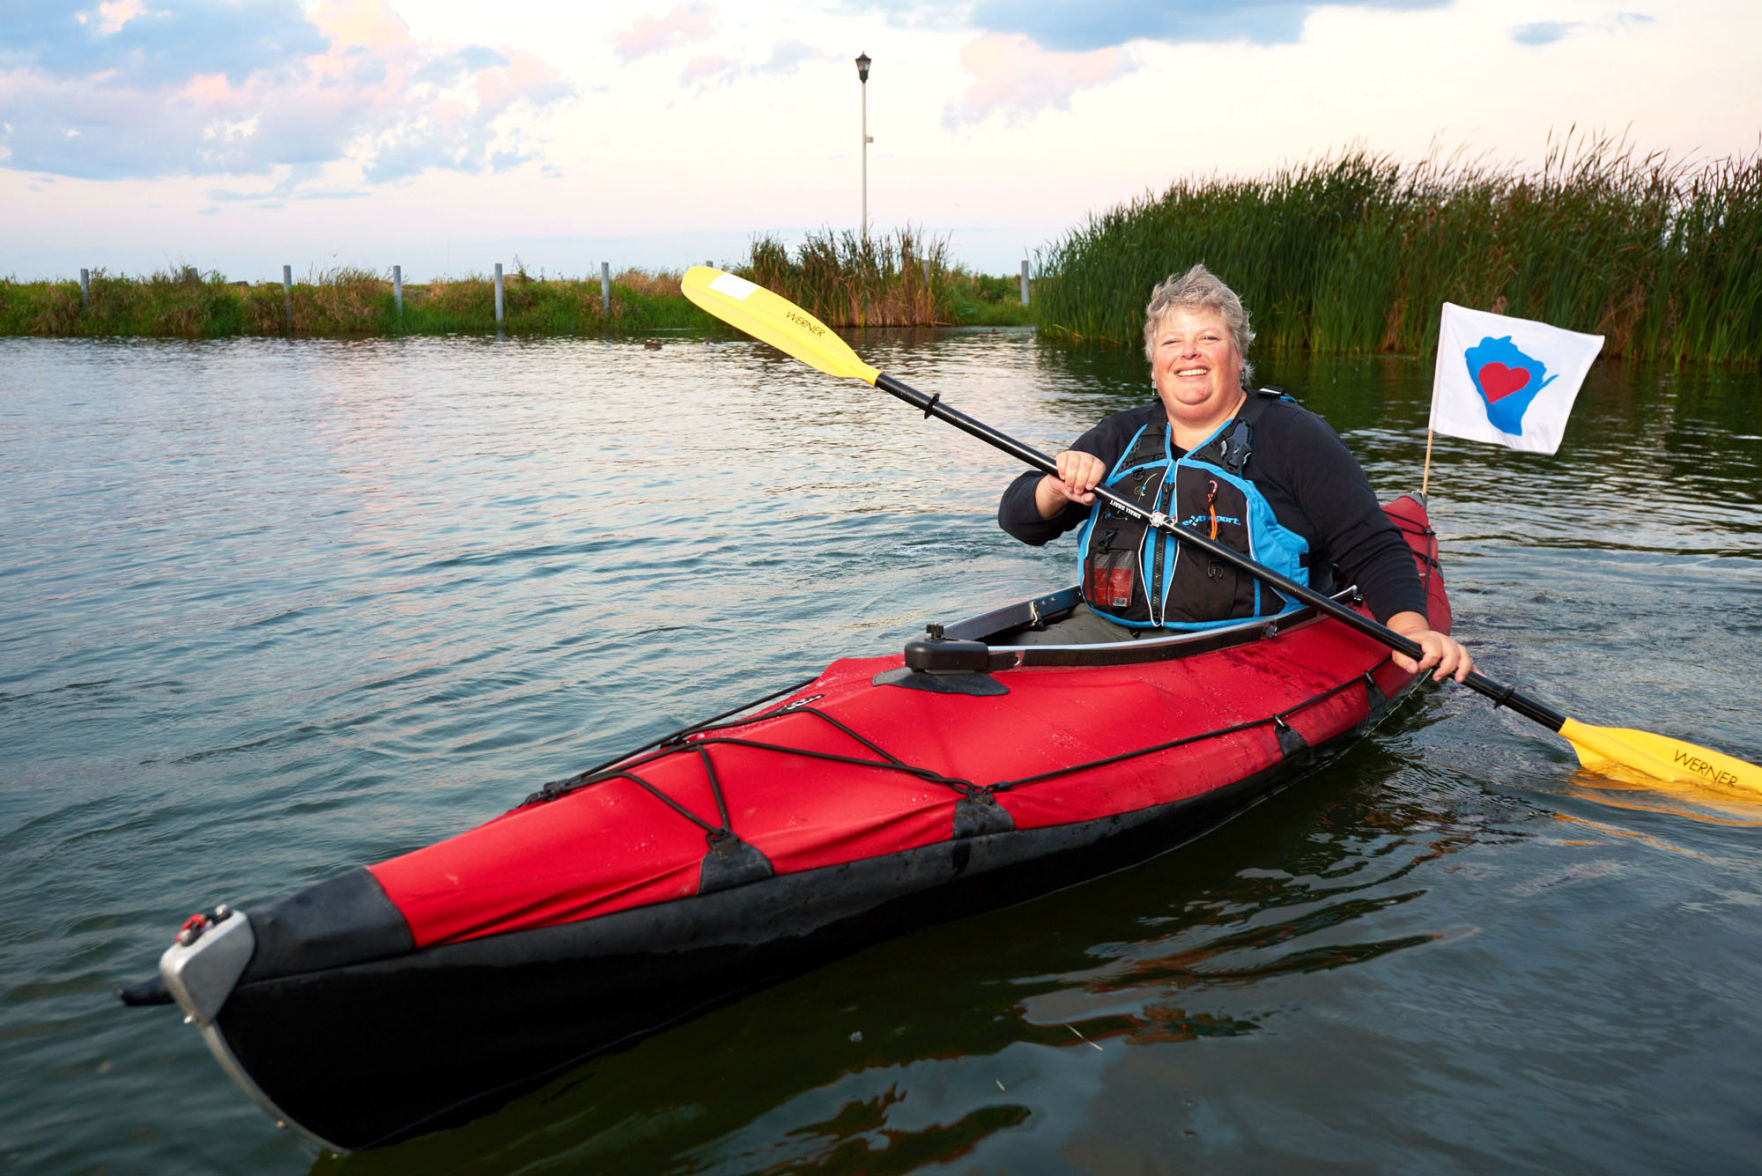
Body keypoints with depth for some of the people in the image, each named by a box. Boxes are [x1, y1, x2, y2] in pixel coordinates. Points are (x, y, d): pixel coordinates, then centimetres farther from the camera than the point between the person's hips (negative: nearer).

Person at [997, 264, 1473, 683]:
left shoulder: (1290, 435, 6)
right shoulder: (1124, 436, 17)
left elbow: (1372, 548, 1)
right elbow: (1017, 518, 14)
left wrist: (1411, 630, -17)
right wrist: (1060, 489, -8)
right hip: (1106, 632, 3)